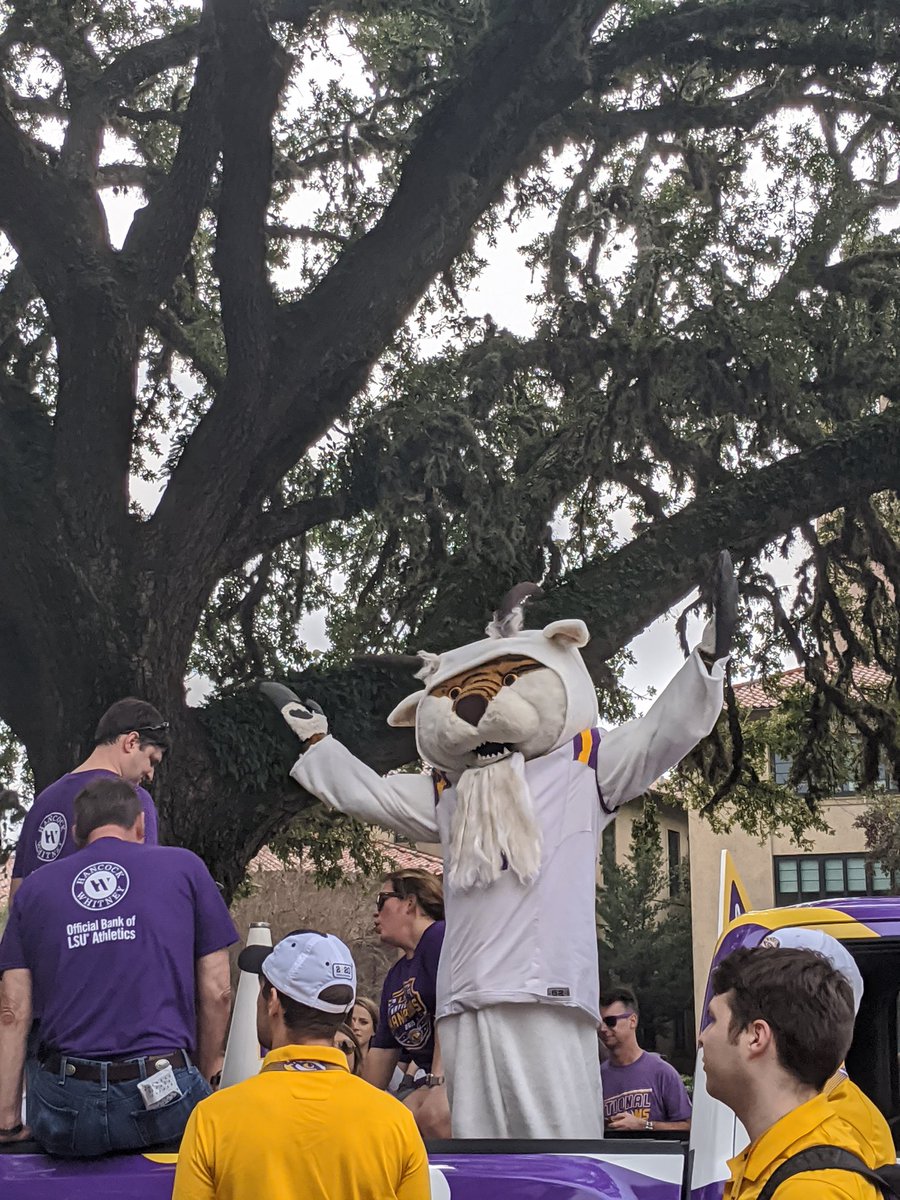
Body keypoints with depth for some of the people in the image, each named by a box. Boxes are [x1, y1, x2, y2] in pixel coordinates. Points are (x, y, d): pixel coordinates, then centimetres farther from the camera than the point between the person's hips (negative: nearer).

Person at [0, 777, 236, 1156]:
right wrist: (204, 1078, 20)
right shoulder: (184, 868, 10)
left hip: (65, 1110, 2)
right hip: (165, 1100, -2)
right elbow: (217, 992, 7)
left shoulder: (35, 887, 14)